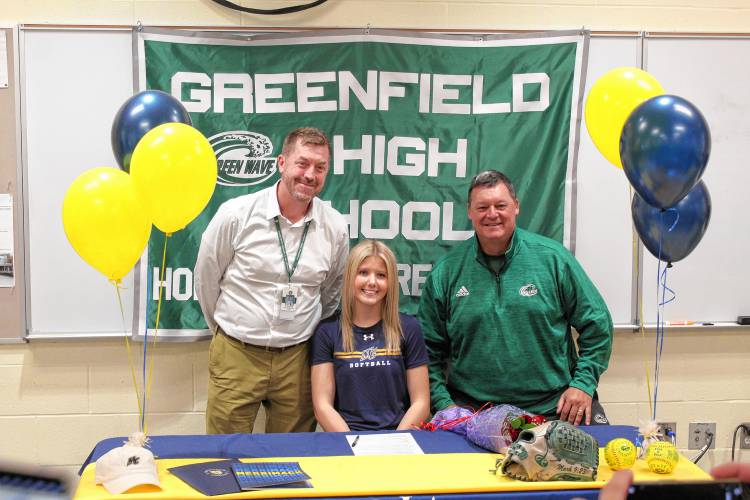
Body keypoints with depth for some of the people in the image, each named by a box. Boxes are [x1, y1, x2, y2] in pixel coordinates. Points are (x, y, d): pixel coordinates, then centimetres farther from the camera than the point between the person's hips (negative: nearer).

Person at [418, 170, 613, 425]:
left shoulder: (552, 257, 1)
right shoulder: (445, 272, 3)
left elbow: (596, 325, 7)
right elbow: (430, 349, 7)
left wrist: (583, 383, -2)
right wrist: (444, 403, -3)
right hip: (471, 409, 0)